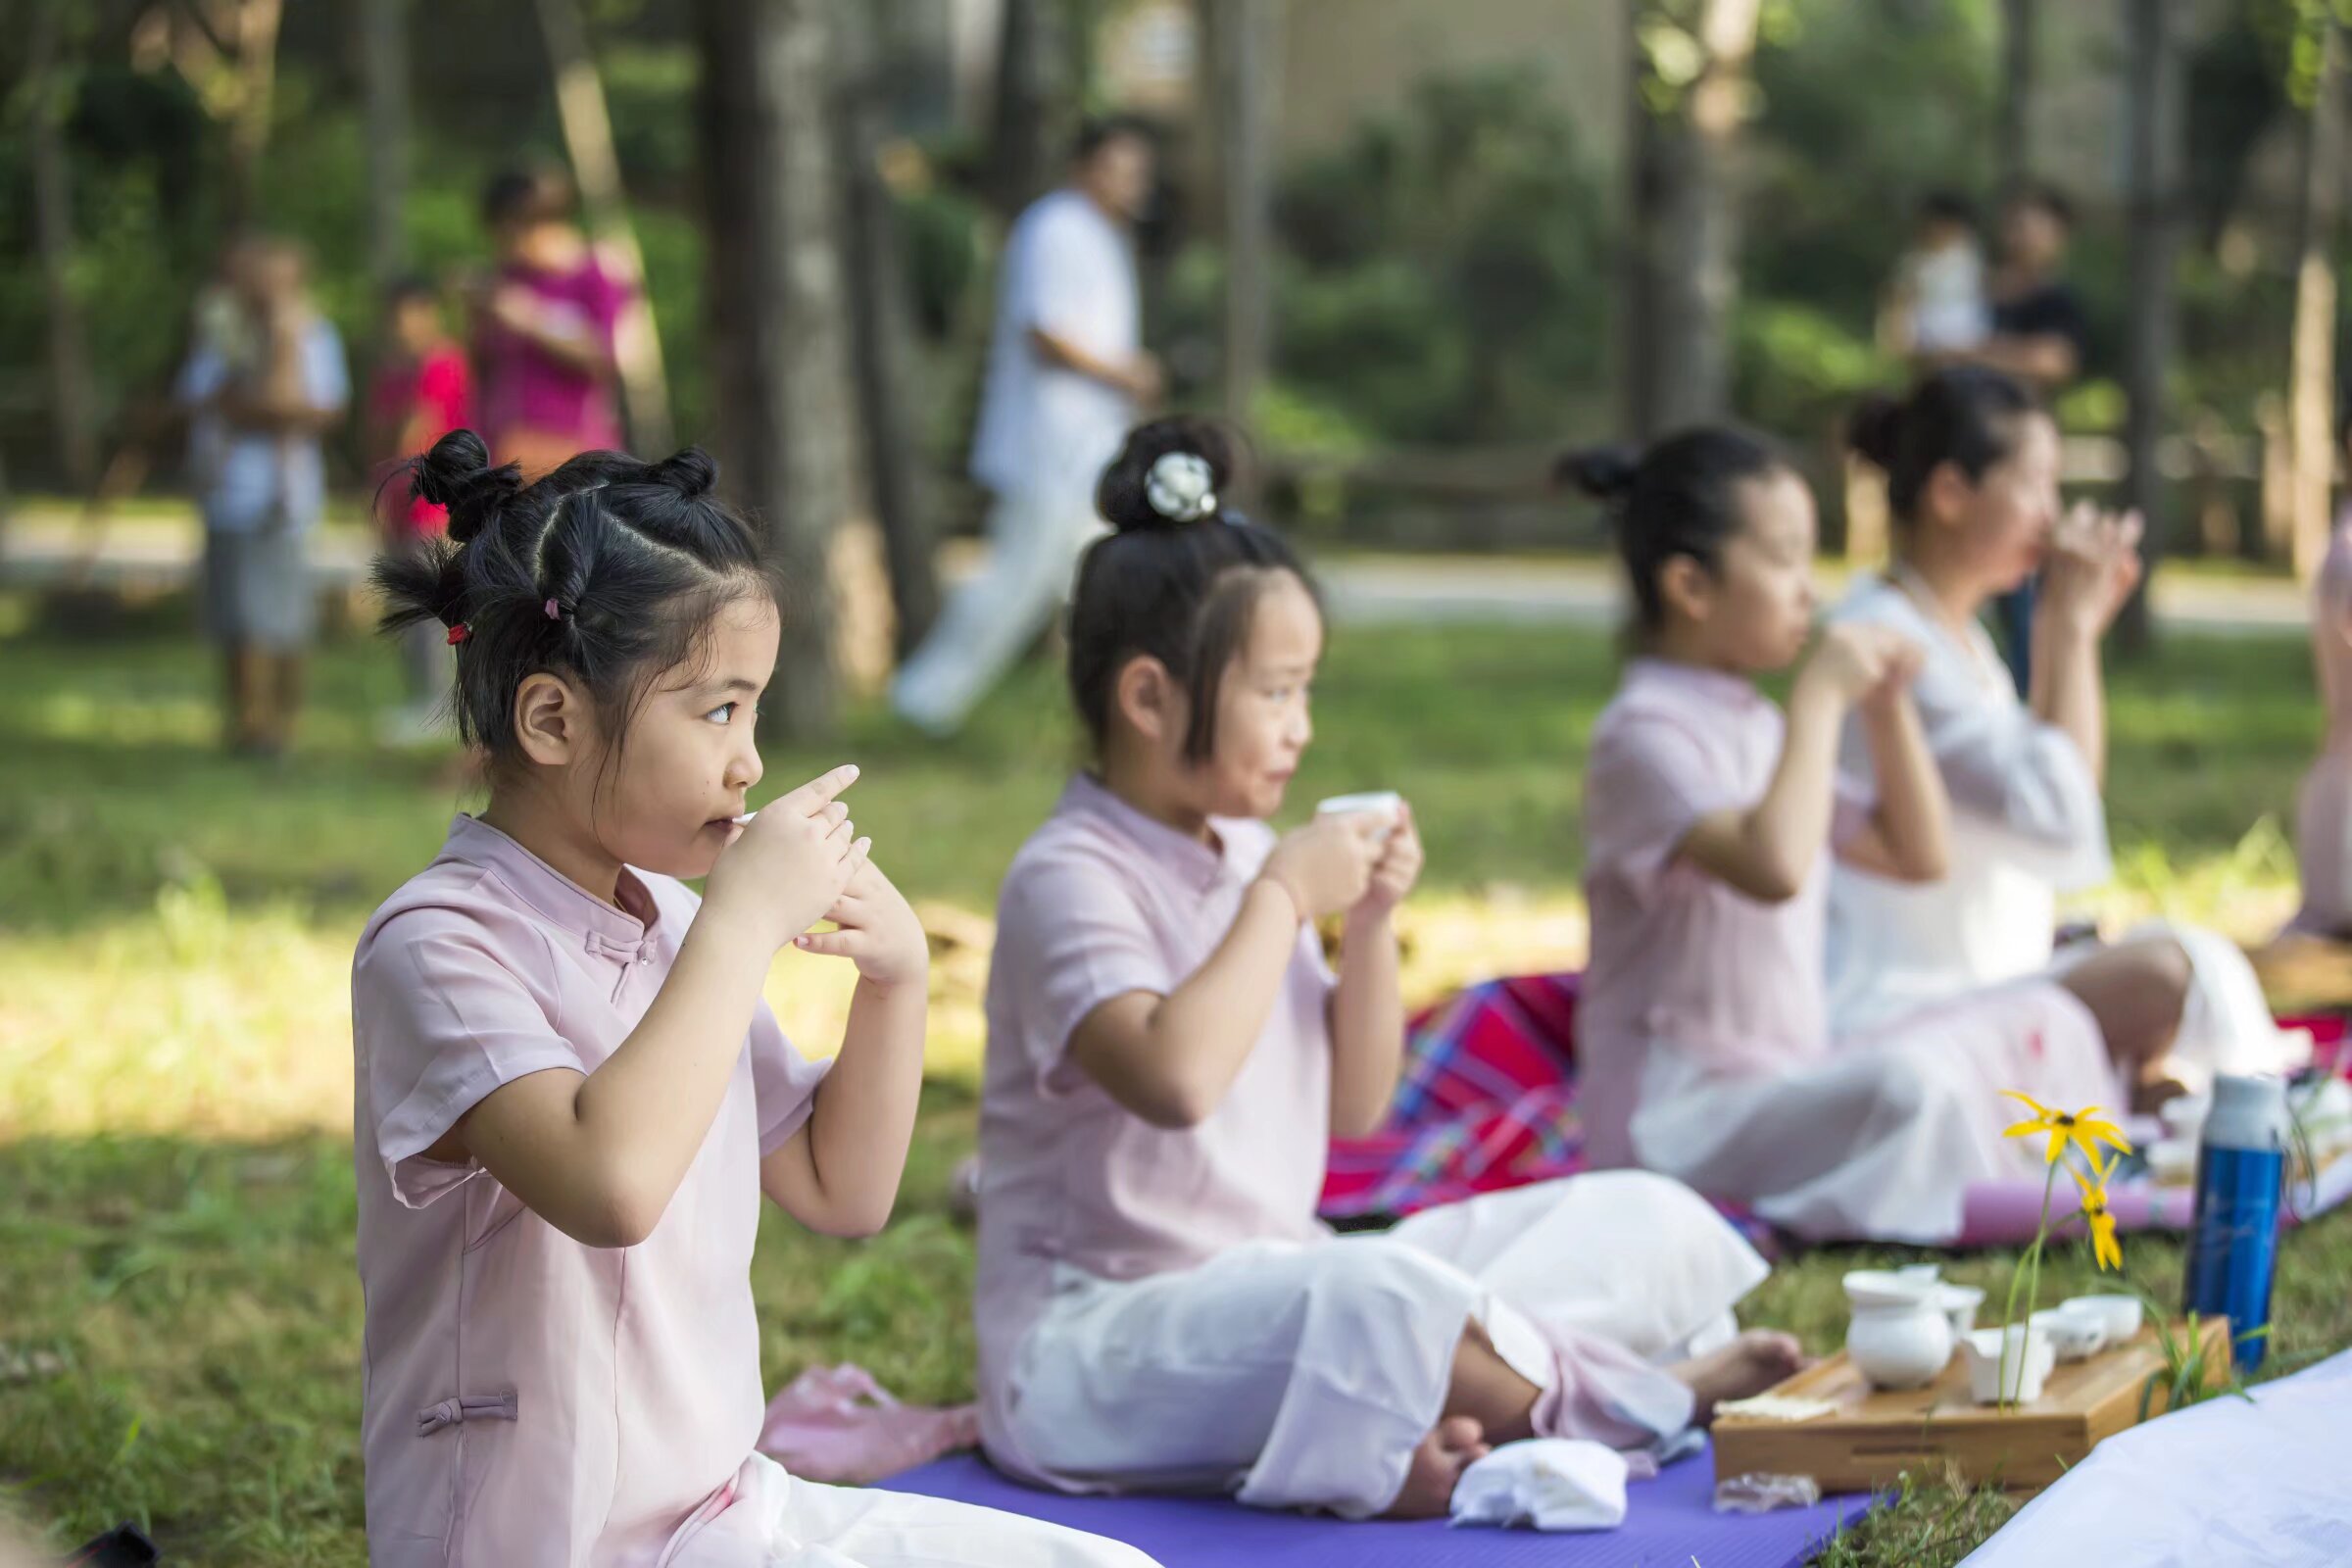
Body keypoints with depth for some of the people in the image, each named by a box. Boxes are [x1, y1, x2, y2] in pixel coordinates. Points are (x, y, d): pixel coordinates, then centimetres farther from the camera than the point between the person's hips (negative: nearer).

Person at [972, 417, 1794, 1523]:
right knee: (1369, 1300, -39)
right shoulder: (1068, 878, -13)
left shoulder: (1249, 852, 11)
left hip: (1273, 1299, 9)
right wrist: (1284, 899, -19)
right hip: (1094, 1339, -9)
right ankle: (1644, 1401, -14)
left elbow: (1354, 1111, 15)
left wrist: (1371, 925, 1)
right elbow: (1176, 1079, -33)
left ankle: (1434, 1426, -20)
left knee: (1639, 1224, 3)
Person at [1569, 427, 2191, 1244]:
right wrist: (1820, 697, -22)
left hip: (1793, 1077, 10)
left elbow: (1916, 854, 23)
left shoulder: (1755, 725, 14)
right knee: (1912, 1083, -34)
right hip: (1678, 1109, -10)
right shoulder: (1646, 732, -14)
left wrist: (1889, 708, 9)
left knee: (2042, 1023, 9)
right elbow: (1774, 867, -33)